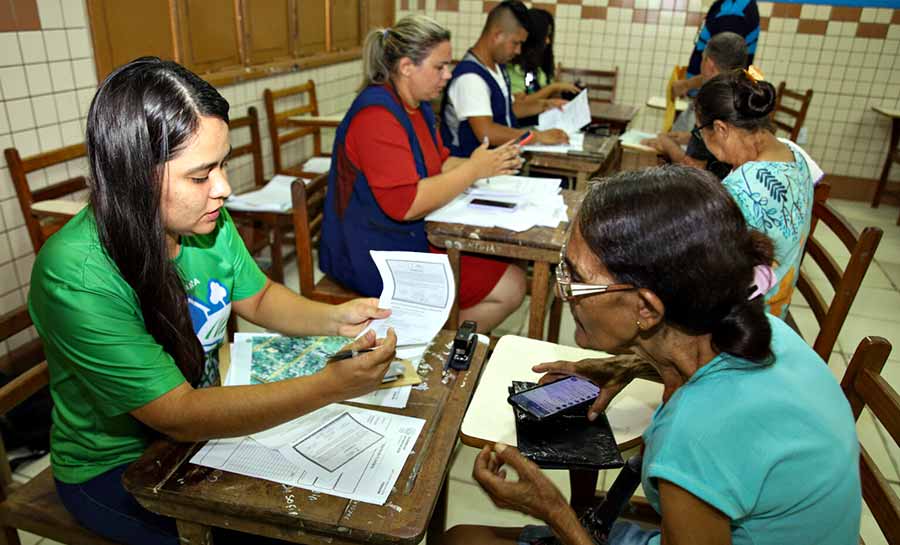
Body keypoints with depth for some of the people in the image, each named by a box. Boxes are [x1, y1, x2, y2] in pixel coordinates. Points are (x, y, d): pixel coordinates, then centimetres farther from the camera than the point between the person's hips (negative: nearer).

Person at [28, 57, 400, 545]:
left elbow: (258, 298, 3)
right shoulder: (76, 277, -31)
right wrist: (330, 386, -38)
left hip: (203, 425, 5)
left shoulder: (205, 221, -13)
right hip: (117, 471, -5)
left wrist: (333, 319, -16)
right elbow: (178, 415, -30)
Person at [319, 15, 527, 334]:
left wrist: (487, 165, -3)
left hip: (412, 237, 10)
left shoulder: (418, 106, 10)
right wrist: (473, 169, -19)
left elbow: (438, 165, 15)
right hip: (375, 257, -10)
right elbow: (405, 205, -27)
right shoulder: (377, 115, -21)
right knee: (509, 288, -8)